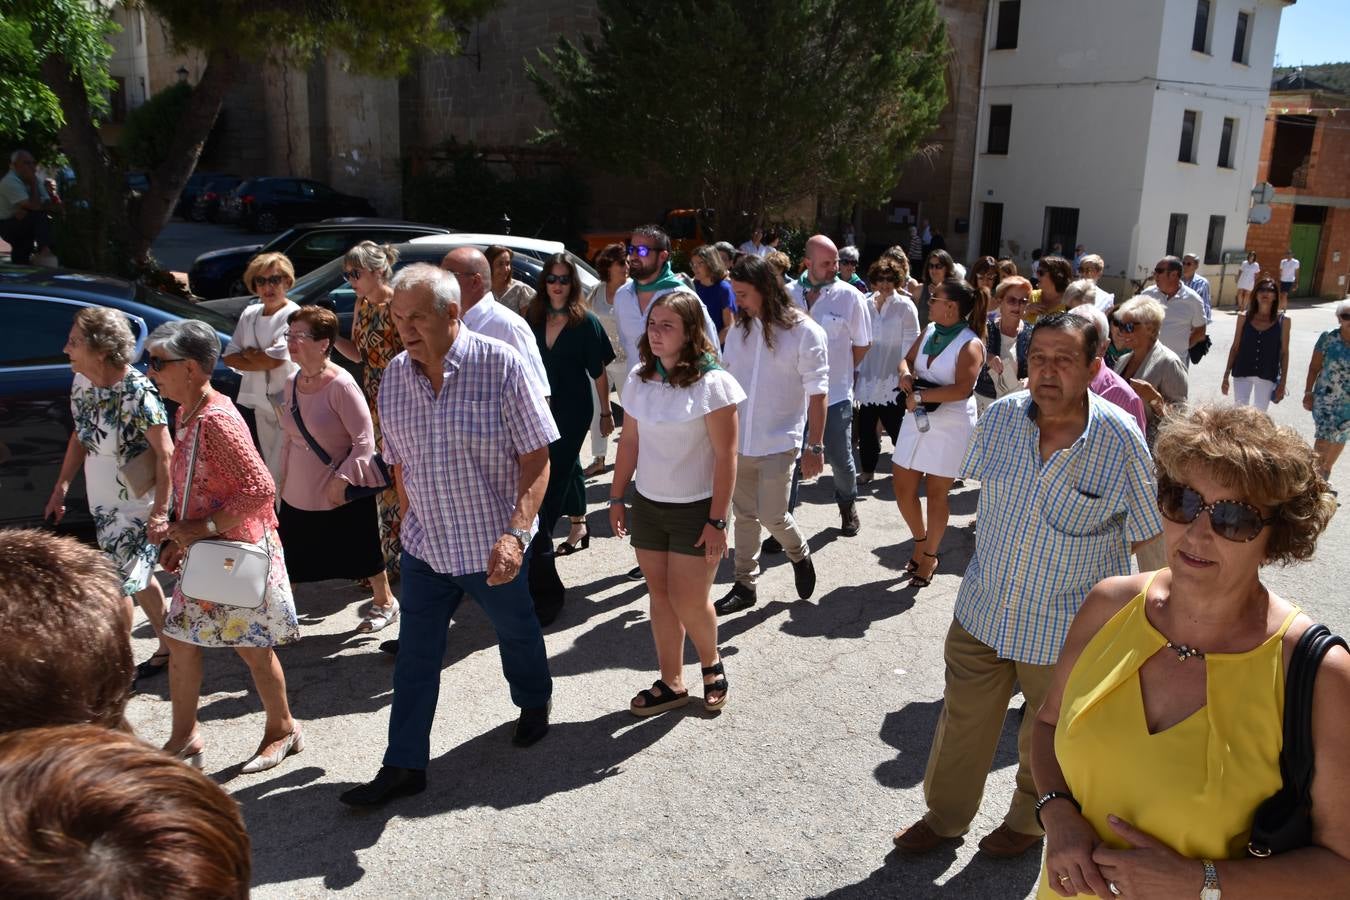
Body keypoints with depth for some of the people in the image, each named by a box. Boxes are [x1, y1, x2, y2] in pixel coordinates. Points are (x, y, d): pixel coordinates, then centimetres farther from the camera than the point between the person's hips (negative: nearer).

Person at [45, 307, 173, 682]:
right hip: (104, 504, 8)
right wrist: (61, 488, 11)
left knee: (116, 585, 0)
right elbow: (80, 436, 12)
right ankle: (168, 648, 35)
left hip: (137, 508, -8)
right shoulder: (81, 382, -1)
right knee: (137, 579, 19)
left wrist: (160, 511, -22)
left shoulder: (138, 393, -24)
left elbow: (165, 454, -21)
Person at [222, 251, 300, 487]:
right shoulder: (250, 314, 11)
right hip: (262, 401, 7)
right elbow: (230, 357, 8)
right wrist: (260, 361, -7)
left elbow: (273, 360, -17)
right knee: (270, 470, 17)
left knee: (282, 473, -8)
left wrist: (248, 353, 0)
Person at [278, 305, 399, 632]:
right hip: (299, 494, 6)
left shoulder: (341, 385, -21)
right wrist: (284, 479, 15)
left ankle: (385, 603, 35)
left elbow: (365, 441, -21)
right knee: (286, 559, 8)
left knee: (364, 555, 13)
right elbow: (291, 437, 13)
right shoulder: (293, 383, 2)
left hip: (345, 495, -6)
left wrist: (342, 479, -23)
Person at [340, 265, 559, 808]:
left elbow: (536, 457, -17)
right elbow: (398, 460, 10)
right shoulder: (395, 376, -3)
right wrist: (411, 518, 13)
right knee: (415, 654, 9)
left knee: (516, 632, 19)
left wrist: (516, 532, -26)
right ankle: (404, 766, 23)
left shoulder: (499, 365, -18)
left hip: (491, 546, -3)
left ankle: (535, 704, 47)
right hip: (423, 544, 4)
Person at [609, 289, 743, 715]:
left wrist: (717, 521, -15)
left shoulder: (712, 383, -16)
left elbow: (726, 457, -15)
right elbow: (629, 442, 8)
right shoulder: (639, 378, 1)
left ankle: (711, 663, 30)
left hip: (695, 509, -5)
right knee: (660, 595, 11)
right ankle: (671, 683, 25)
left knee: (689, 603, 0)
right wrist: (616, 498, 8)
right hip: (648, 505, 5)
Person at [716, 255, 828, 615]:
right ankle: (745, 585, 24)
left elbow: (817, 393, -9)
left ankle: (800, 556, 29)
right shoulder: (739, 329, 4)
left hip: (779, 443, -4)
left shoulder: (805, 332, -10)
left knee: (771, 516, -3)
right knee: (745, 515, 11)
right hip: (738, 441, 5)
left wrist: (815, 447, -9)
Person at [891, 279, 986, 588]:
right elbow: (907, 359, 15)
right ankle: (920, 541, 32)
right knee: (903, 488, 9)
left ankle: (930, 556, 23)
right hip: (917, 421, 7)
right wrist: (905, 374, -8)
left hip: (951, 426, -6)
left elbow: (962, 389, -27)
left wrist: (919, 396, -23)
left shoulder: (970, 345, -16)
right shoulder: (929, 331, 5)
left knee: (936, 494, 6)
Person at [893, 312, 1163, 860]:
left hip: (1064, 627, -3)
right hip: (982, 610, 3)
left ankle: (1028, 820, 47)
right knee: (962, 719, 18)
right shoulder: (1001, 416, -9)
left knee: (1046, 736, 20)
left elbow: (1144, 536, -8)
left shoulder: (1120, 441, -19)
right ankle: (944, 815, 42)